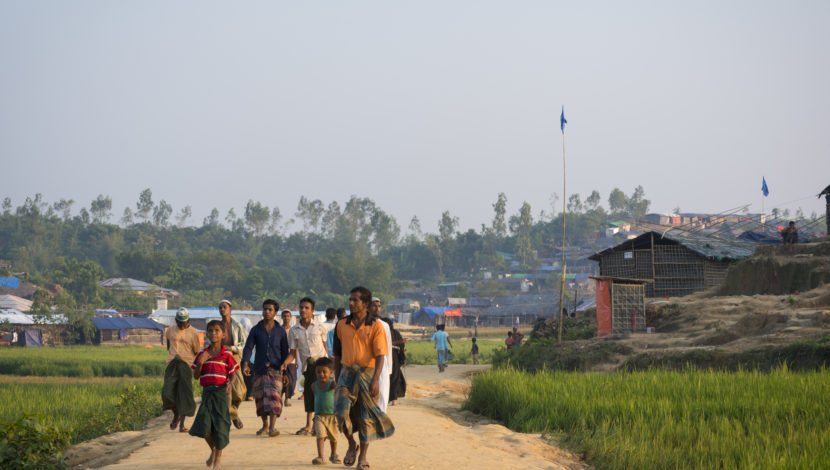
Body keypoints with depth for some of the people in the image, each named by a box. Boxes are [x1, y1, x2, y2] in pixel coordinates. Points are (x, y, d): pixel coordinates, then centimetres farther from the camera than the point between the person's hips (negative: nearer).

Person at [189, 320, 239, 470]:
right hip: (207, 393, 2)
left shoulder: (227, 355, 0)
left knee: (220, 424, -4)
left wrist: (230, 384, -18)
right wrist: (200, 362, -9)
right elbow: (196, 376, 8)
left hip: (221, 392, -2)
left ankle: (218, 456, 15)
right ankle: (212, 449, 24)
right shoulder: (202, 354, 7)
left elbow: (233, 375, 3)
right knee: (203, 425, -5)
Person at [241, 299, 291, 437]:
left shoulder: (280, 331, 7)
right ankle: (265, 425, 24)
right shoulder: (256, 330, 6)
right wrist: (245, 364, -17)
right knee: (260, 398, 6)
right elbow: (248, 348, -1)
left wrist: (283, 364, -5)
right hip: (259, 369, 2)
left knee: (274, 396, -16)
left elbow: (285, 352, 12)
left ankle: (272, 427, -22)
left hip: (275, 369, -2)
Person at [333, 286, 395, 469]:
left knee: (365, 417, 3)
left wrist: (375, 380, -21)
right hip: (347, 372, 2)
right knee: (341, 411, -13)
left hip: (367, 373, -2)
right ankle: (351, 445, 12)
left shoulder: (375, 327, -4)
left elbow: (380, 356, -9)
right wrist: (337, 379, 14)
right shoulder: (342, 325, 7)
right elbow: (337, 354, 14)